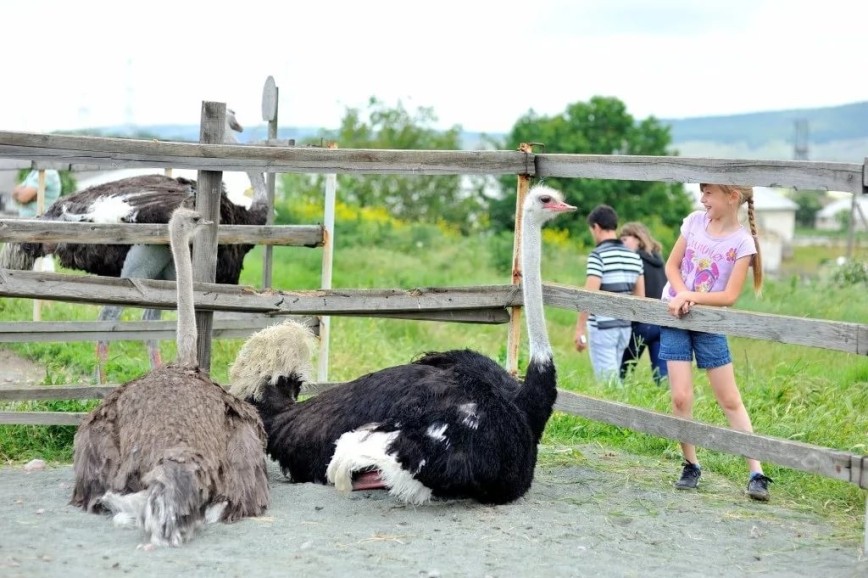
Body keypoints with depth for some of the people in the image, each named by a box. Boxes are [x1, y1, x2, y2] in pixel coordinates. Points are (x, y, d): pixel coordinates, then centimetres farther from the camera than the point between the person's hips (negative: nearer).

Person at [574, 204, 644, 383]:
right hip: (625, 326, 7)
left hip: (602, 327, -7)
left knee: (607, 379, -4)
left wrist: (580, 328, -12)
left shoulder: (598, 255, -12)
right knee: (613, 375, 16)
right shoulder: (634, 256, 9)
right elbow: (640, 297, 11)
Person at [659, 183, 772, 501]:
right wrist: (683, 294, -14)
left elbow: (729, 296, -13)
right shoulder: (695, 221, -1)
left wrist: (693, 298, -23)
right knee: (681, 397, -4)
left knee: (730, 400, 0)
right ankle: (690, 465, 11)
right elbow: (672, 265, 4)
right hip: (675, 316, 3)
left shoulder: (742, 242, -11)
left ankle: (756, 472, 3)